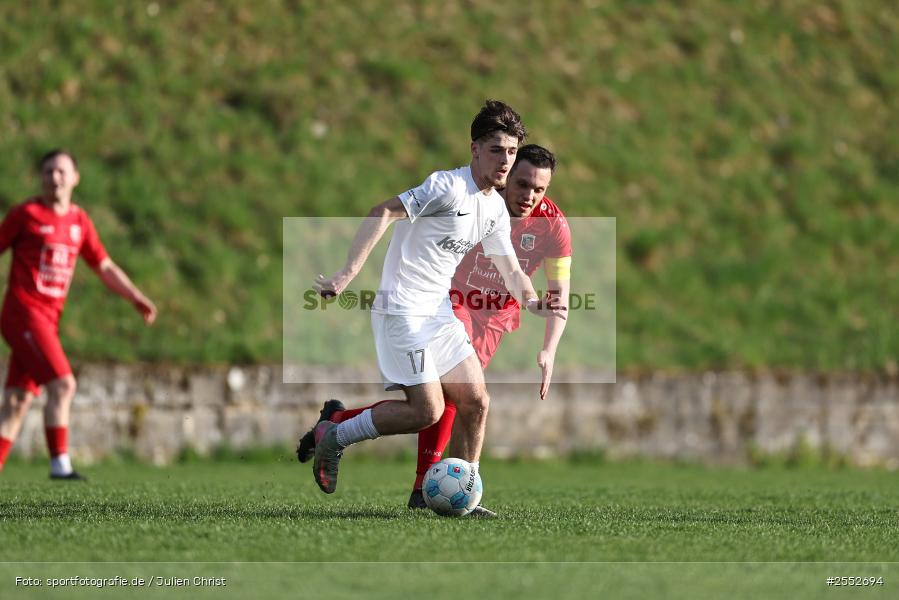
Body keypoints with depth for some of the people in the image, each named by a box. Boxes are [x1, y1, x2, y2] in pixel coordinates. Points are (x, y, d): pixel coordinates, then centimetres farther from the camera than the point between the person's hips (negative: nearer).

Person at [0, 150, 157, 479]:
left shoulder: (79, 221, 13)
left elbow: (105, 267, 19)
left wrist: (136, 298, 10)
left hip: (48, 319, 6)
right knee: (62, 384, -18)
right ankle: (60, 464, -16)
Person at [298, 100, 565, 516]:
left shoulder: (496, 208, 11)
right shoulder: (447, 187, -16)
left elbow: (510, 271, 15)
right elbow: (383, 213, -23)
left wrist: (532, 302, -8)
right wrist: (348, 274, -30)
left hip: (441, 313, 9)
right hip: (403, 312, -9)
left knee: (476, 402, 2)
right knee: (428, 411, -13)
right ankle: (334, 437, 3)